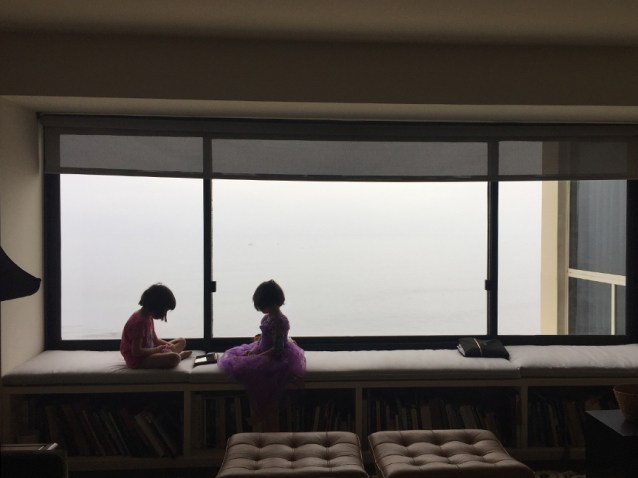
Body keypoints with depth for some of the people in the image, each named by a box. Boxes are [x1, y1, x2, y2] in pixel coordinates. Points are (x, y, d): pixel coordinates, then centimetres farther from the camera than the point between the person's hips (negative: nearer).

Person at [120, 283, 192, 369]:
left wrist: (167, 344, -2)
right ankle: (179, 355, -1)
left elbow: (154, 339, 17)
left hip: (148, 353, 11)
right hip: (137, 360, -10)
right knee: (174, 358, -32)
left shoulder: (148, 317, 7)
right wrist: (156, 350, -16)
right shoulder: (139, 322, -24)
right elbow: (136, 351, -26)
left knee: (182, 341, 13)